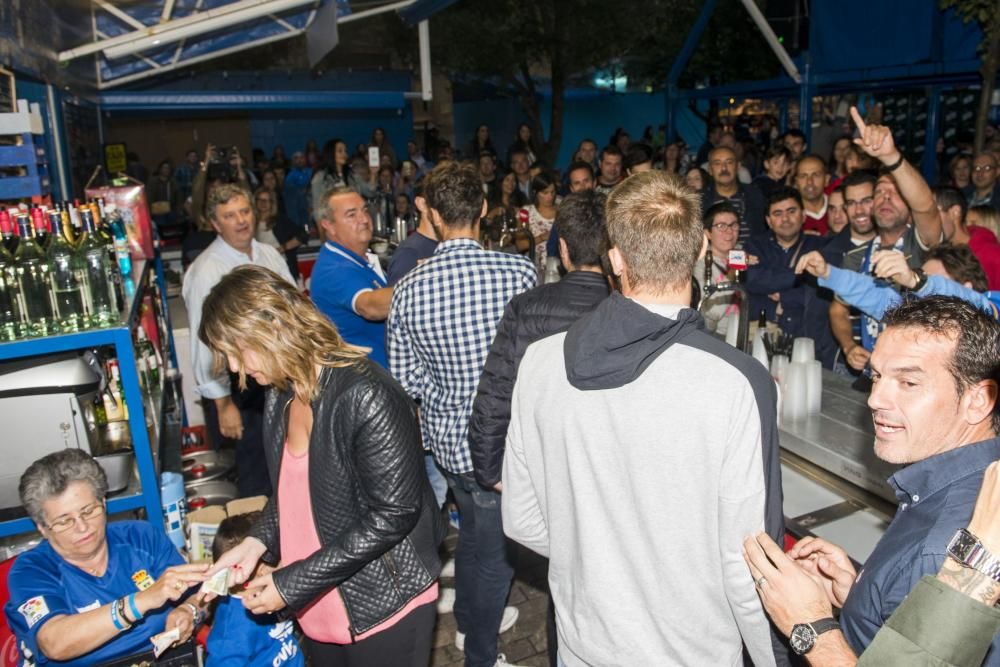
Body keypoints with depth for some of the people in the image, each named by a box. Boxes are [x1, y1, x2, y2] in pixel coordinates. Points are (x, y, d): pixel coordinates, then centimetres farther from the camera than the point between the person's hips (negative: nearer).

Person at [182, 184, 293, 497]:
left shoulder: (271, 255, 4)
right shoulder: (206, 271, -14)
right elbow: (205, 343, -14)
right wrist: (223, 405, -13)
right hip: (239, 386, -5)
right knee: (258, 481, 6)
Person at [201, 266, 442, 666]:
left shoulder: (366, 396, -24)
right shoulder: (281, 396, 1)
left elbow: (394, 514, -23)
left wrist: (293, 584, -18)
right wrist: (258, 541, -4)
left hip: (384, 608, -7)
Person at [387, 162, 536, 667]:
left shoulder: (407, 289, -11)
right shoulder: (519, 272, -19)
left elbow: (406, 379, -5)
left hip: (445, 435, 5)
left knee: (473, 527, 28)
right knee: (496, 550, 15)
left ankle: (469, 620, 51)